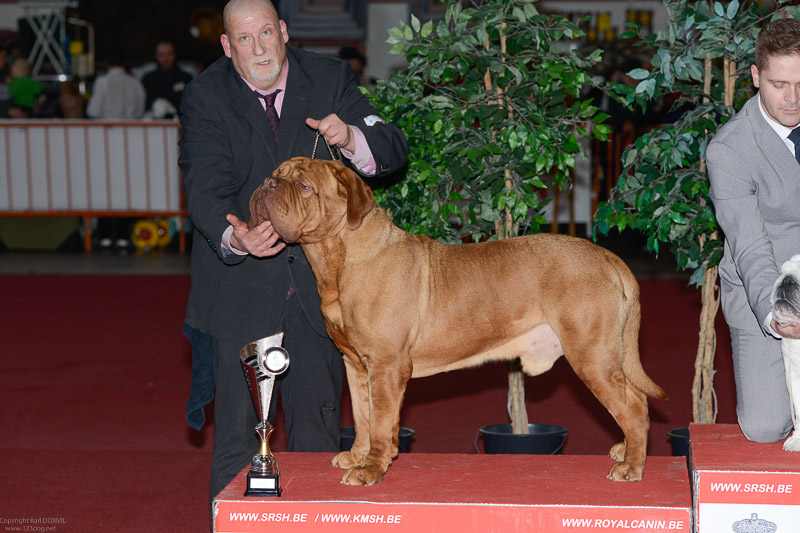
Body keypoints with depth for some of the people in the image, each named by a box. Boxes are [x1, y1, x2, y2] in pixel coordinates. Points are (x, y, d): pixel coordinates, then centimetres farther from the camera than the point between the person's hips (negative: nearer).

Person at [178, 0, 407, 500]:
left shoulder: (331, 78, -2)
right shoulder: (206, 97, -8)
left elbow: (394, 150, -3)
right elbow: (206, 188, -18)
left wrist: (351, 138, -25)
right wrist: (234, 237, -39)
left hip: (317, 278, 2)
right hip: (241, 285, -2)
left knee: (319, 425, 10)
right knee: (236, 426, 3)